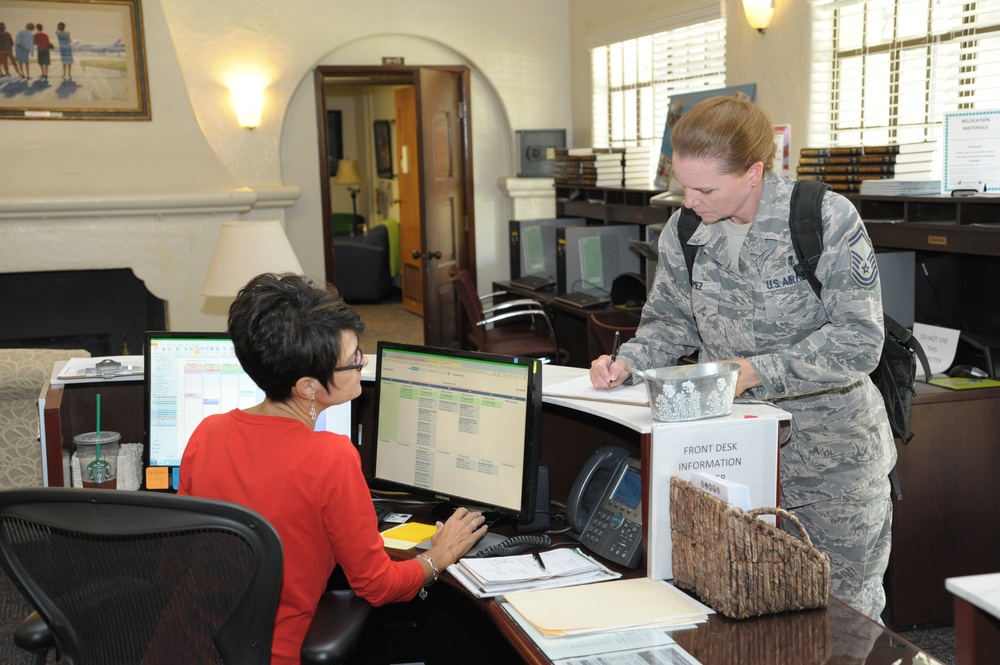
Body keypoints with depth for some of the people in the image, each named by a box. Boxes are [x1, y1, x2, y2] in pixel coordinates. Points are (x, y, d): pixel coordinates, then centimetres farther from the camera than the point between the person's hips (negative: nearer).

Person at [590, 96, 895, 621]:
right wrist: (629, 362, -11)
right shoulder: (683, 233, -2)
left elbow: (859, 341, -20)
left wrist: (755, 372, -28)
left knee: (845, 608, 12)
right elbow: (670, 321, 10)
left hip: (833, 457, -3)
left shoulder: (828, 219, -16)